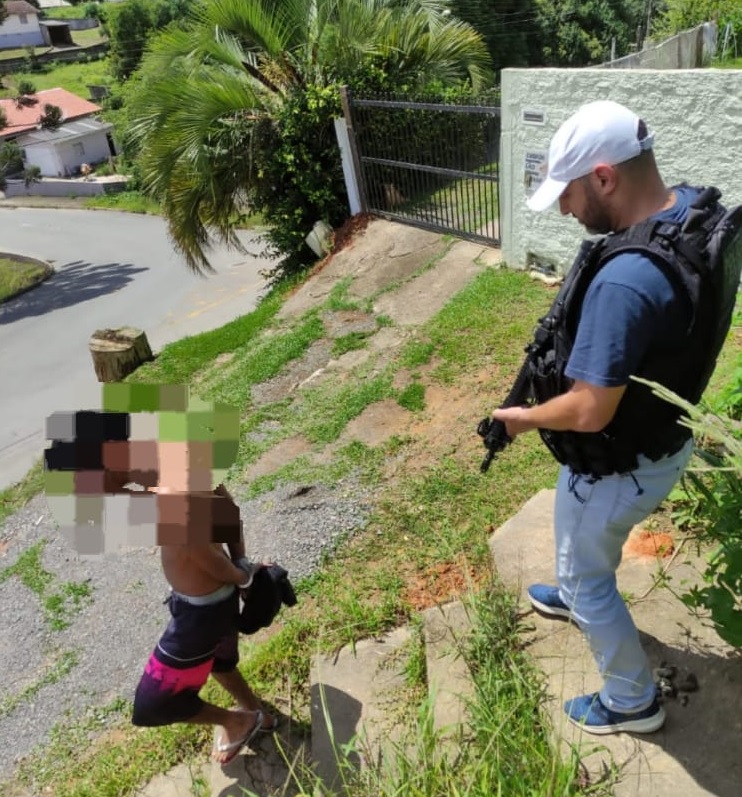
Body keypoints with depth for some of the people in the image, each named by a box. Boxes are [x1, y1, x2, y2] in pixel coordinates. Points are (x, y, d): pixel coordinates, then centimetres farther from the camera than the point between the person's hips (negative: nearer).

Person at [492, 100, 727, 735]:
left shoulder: (623, 282, -38)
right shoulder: (694, 208, -7)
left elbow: (590, 412, -33)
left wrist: (524, 417, -14)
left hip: (620, 465, -9)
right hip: (665, 435, 9)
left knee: (589, 576, 17)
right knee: (586, 543, 35)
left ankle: (633, 701, 39)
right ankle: (573, 594, 65)